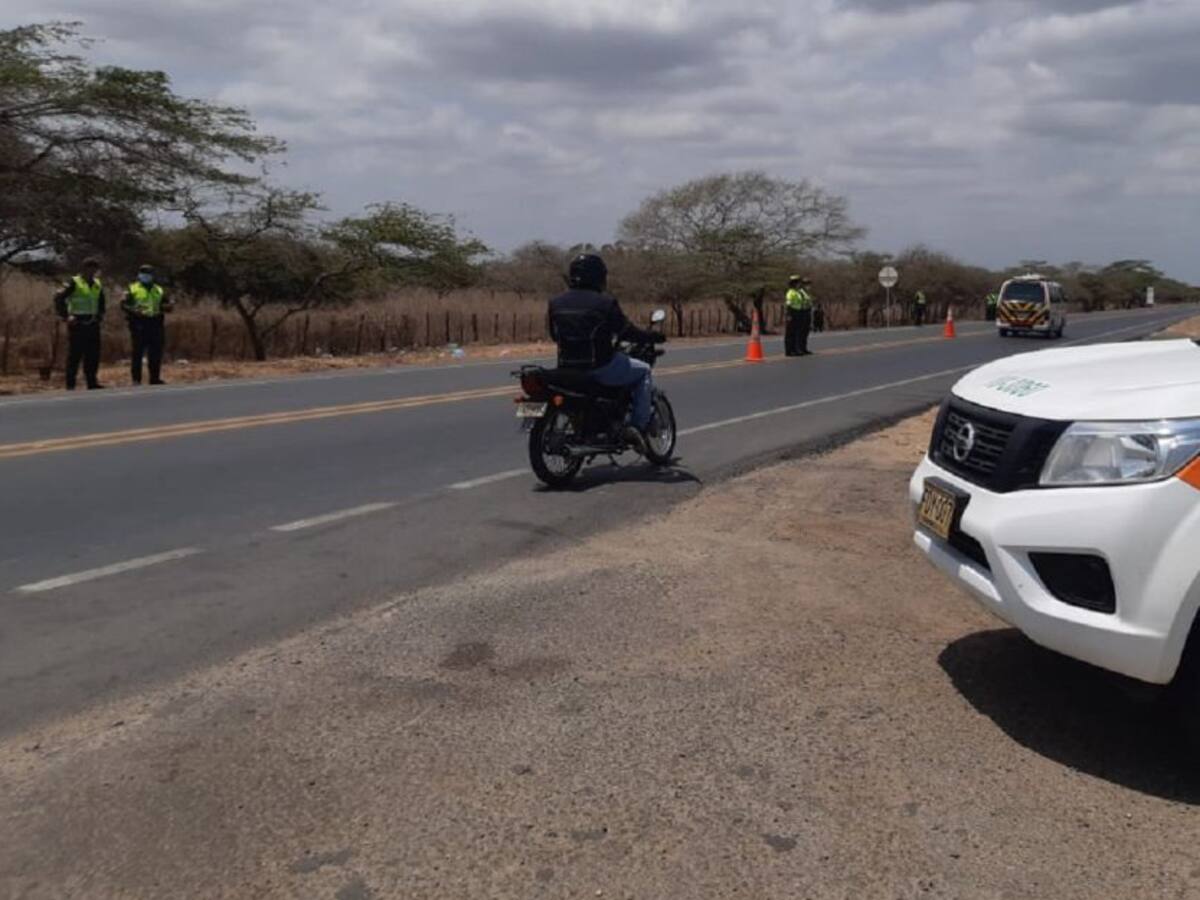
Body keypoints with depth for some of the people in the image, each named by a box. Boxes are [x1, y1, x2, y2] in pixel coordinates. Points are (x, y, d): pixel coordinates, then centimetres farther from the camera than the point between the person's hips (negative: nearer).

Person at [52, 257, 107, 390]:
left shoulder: (98, 285, 13)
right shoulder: (74, 283, -6)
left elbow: (101, 303, 27)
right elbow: (58, 298, -11)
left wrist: (100, 315, 14)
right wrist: (65, 316, -15)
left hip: (92, 324, 6)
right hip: (77, 324, -6)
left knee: (93, 354, 7)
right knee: (75, 355, -3)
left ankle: (92, 382, 14)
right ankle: (70, 384, 2)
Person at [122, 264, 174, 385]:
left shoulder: (159, 290, 17)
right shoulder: (133, 289, 6)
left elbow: (167, 305, 19)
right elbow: (123, 304, 1)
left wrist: (168, 306, -4)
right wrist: (133, 310, -18)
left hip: (155, 324, 4)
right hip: (139, 324, -4)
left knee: (156, 352, 5)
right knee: (138, 352, -3)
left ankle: (155, 378, 13)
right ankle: (136, 379, 0)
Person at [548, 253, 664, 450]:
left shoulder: (556, 303, 5)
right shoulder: (604, 302, -11)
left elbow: (554, 335, 15)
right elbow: (626, 331, -6)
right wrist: (652, 337, 10)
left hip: (567, 368, 6)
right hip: (601, 367, -6)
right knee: (643, 371, 16)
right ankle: (638, 426, 5)